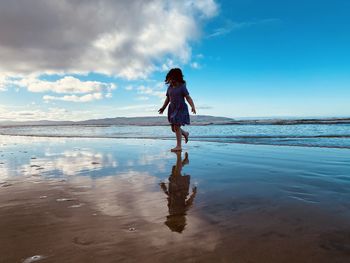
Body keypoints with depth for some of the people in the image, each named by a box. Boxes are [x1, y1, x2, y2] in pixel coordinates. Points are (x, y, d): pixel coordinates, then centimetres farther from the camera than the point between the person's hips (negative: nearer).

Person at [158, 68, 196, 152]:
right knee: (173, 128, 10)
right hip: (172, 109, 7)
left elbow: (188, 98, -14)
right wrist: (163, 107, 10)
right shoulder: (170, 87, 7)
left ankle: (179, 146, -2)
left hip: (181, 109, -7)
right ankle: (185, 133, 38)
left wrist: (193, 106, -27)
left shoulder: (182, 87, -10)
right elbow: (168, 98, 15)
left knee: (177, 127, -11)